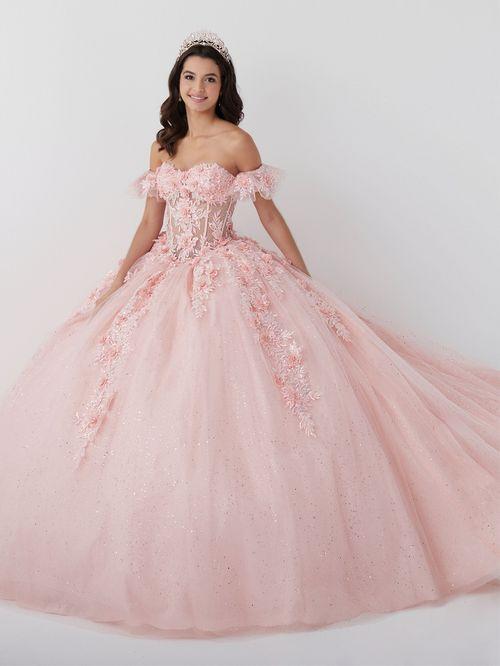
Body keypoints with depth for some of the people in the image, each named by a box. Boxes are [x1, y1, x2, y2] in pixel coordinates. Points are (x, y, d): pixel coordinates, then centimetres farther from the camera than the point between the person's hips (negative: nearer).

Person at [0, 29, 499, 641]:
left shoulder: (236, 142, -3)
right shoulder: (162, 145, 12)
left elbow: (268, 213, 0)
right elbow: (150, 223, 12)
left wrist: (305, 278, 0)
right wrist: (121, 271, 0)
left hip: (225, 275, -5)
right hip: (166, 272, 5)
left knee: (221, 401, -8)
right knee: (151, 400, 3)